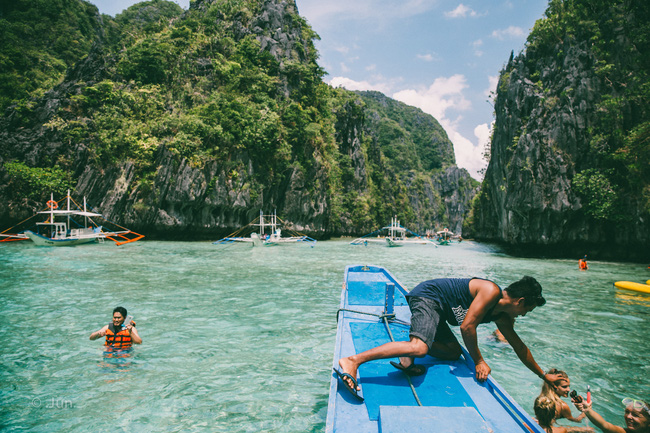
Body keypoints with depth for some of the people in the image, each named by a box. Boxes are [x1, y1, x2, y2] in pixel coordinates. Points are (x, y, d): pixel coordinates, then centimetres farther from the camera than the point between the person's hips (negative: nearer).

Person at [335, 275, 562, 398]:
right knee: (419, 348, -30)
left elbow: (520, 347, 27)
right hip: (428, 296, -10)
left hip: (436, 308, 10)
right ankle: (353, 360, -37)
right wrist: (479, 361, -10)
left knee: (454, 352, 10)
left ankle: (407, 357, -7)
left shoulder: (502, 317, 14)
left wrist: (544, 375, 36)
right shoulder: (491, 291, -16)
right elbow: (467, 326, -21)